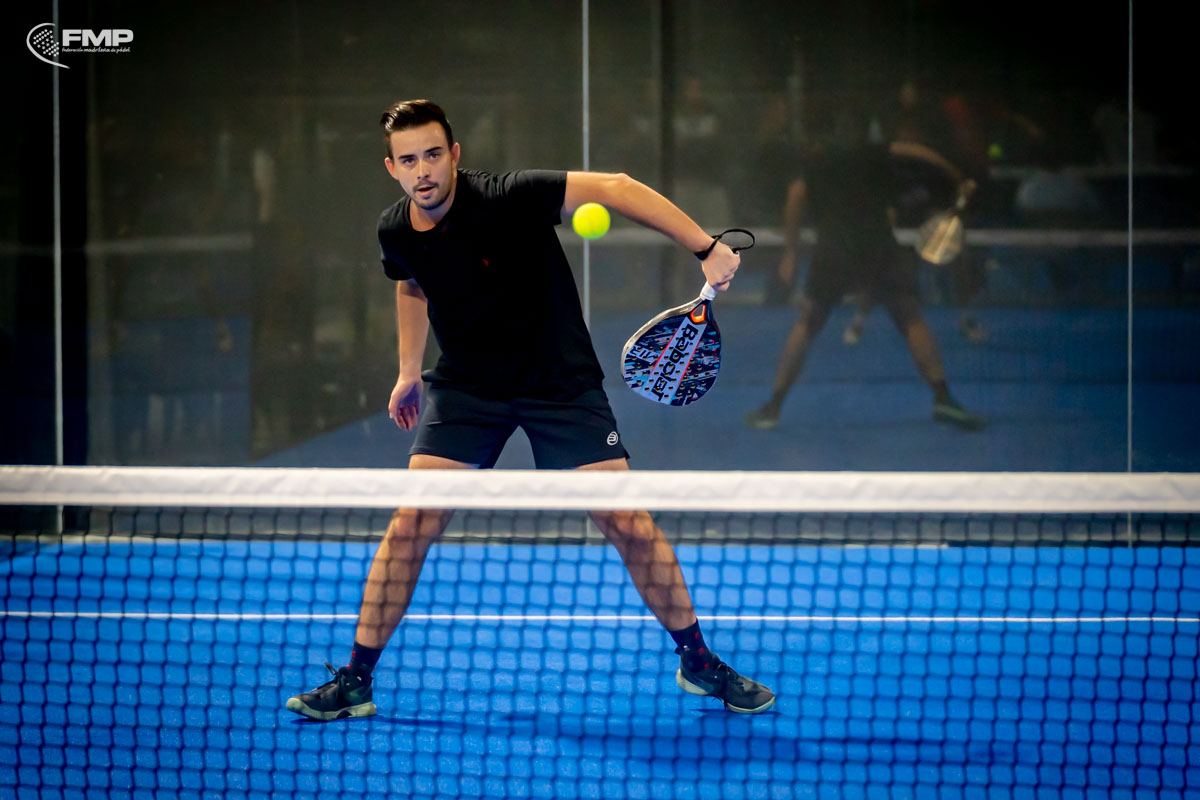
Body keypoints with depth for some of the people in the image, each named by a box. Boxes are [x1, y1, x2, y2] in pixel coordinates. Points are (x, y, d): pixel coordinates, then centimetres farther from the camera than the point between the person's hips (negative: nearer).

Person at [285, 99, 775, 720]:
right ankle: (354, 681, 2)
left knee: (629, 525, -5)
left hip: (561, 383, -3)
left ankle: (698, 662, 13)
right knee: (411, 525, -9)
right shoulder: (396, 233, -9)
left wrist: (708, 249, -30)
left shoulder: (507, 199, -25)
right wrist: (409, 370, 18)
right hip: (464, 385, 3)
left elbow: (614, 188, -25)